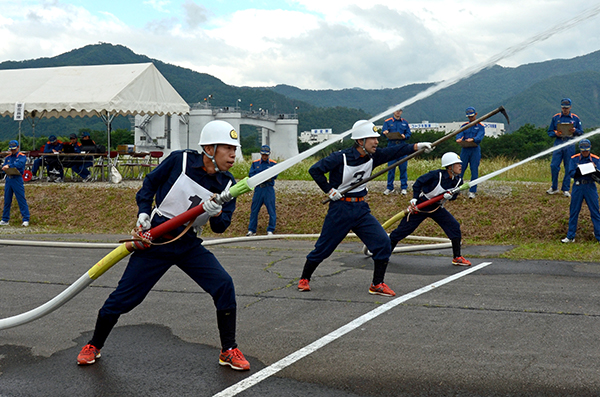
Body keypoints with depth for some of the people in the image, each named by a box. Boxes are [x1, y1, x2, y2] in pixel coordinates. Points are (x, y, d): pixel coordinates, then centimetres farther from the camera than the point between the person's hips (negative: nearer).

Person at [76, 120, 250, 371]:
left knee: (224, 285, -15)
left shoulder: (226, 184, -2)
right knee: (124, 296, -2)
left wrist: (217, 213, -26)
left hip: (189, 245, 3)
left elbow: (220, 227, -5)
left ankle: (229, 351, 2)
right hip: (155, 239, -3)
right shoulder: (180, 161, -10)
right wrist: (143, 212, -9)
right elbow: (150, 183, 4)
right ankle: (94, 346, 23)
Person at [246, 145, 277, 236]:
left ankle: (270, 230, 5)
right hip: (258, 188, 1)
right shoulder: (255, 163, 10)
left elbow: (274, 175, -6)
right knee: (254, 210, 4)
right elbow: (251, 174, 0)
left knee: (271, 210, -3)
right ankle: (251, 230, 12)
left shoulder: (273, 163, 6)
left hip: (269, 189, -1)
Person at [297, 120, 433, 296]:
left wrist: (416, 146, -16)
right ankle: (304, 279, 25)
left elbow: (394, 151, -4)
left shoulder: (373, 156, 1)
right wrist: (329, 190, -15)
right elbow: (314, 170, -14)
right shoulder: (341, 158, -16)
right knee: (323, 248, 3)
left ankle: (377, 285, 4)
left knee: (382, 242, -7)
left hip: (361, 209, 5)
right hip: (340, 209, -5)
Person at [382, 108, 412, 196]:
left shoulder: (405, 122, 14)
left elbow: (408, 134, 10)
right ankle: (390, 187, 8)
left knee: (403, 167, 0)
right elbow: (383, 131, -2)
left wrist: (404, 136, -12)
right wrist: (385, 133, -26)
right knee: (391, 167, -1)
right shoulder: (387, 122, 8)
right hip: (391, 146, -1)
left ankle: (404, 187, 7)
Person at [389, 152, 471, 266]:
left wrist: (450, 196, -17)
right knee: (405, 228, -2)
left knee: (454, 226, -7)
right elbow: (418, 182, -15)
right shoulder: (436, 175, -22)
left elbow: (454, 195, 8)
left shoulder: (458, 181, -5)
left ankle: (457, 258, 1)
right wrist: (414, 199, -20)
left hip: (437, 208, 5)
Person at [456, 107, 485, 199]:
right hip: (465, 149, 2)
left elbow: (480, 137, -14)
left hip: (475, 150, -2)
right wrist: (459, 139, -30)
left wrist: (472, 139, -36)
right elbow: (459, 134, -5)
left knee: (474, 171, -2)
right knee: (460, 170, 0)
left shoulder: (480, 126, 4)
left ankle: (472, 192, 2)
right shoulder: (464, 126, 13)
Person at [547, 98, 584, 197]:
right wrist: (555, 133, -10)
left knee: (569, 168, 2)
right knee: (554, 166, -7)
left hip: (570, 145, 0)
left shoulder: (575, 118, 8)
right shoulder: (555, 117, 9)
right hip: (558, 143, 0)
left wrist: (575, 131, -11)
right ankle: (554, 188, 8)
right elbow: (549, 132, 11)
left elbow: (581, 132, 10)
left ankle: (566, 189, 10)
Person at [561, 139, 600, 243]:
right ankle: (570, 236, 16)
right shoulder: (574, 159, 3)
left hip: (590, 187, -1)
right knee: (573, 212, 6)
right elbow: (571, 174, -5)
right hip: (578, 187, 1)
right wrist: (579, 171, -23)